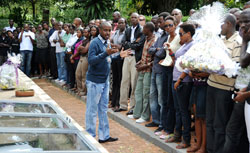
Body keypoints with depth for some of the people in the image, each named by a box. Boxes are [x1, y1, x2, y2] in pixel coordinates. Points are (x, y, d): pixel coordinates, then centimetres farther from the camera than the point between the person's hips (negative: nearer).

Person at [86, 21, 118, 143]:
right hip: (95, 81, -8)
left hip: (105, 80, 9)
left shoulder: (107, 43, 11)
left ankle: (104, 136, 22)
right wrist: (106, 53, -33)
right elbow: (91, 60, -26)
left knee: (103, 109, 14)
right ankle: (90, 137, 10)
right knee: (92, 110, 1)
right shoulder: (95, 43, -14)